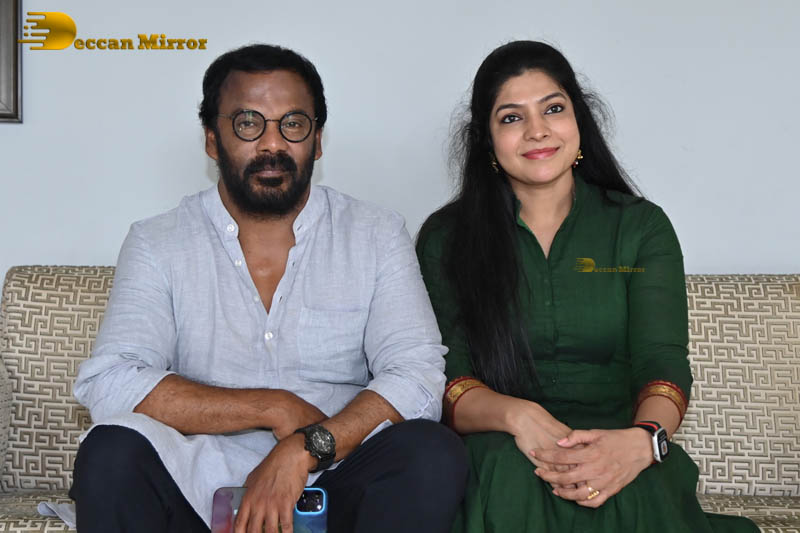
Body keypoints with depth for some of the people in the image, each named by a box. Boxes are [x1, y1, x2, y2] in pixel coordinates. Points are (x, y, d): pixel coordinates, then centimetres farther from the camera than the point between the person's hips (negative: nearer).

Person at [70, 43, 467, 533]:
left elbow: (419, 376, -7)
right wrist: (275, 409, -15)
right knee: (112, 452, -28)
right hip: (199, 487, 0)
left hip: (333, 485, 0)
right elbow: (107, 384, -11)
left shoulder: (377, 236, 4)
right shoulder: (158, 243, 3)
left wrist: (305, 448, -22)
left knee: (433, 453, -28)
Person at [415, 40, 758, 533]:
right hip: (496, 448, 0)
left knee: (640, 490, -34)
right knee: (512, 475, -35)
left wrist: (642, 439, -27)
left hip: (618, 447, 1)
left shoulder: (642, 226, 9)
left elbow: (663, 363, -4)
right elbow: (445, 378, -3)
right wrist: (517, 416, -25)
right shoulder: (445, 237, 7)